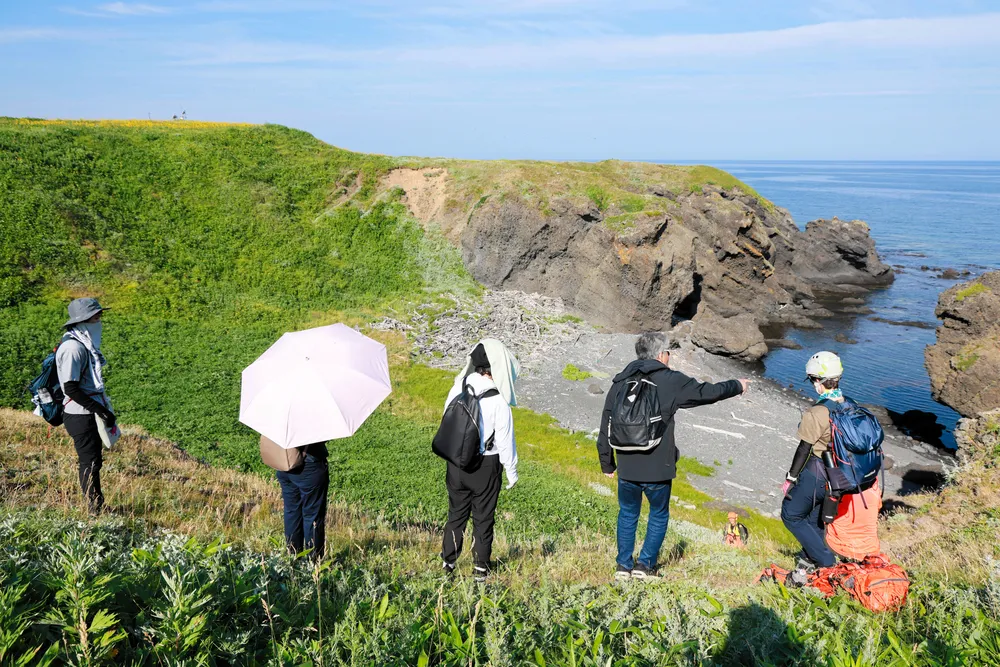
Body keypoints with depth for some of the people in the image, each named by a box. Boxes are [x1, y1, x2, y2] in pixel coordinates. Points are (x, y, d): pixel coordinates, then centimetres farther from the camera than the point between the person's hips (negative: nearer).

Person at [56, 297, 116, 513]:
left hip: (90, 414, 9)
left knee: (94, 461, 16)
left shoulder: (86, 344, 12)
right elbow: (70, 388, -22)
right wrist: (100, 410, -21)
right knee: (90, 463, -3)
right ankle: (95, 510, 5)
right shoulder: (73, 348, -18)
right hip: (81, 416, -9)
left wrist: (104, 409, 18)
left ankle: (99, 507, 25)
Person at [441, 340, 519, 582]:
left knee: (456, 513, 17)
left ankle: (447, 562, 24)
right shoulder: (498, 400, -17)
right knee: (483, 518, 11)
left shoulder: (457, 389, -5)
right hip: (486, 465, -4)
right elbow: (504, 438, -12)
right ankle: (481, 567, 18)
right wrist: (511, 470, 0)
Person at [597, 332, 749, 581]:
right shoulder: (671, 382, -8)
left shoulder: (620, 382, 2)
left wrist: (607, 464, 15)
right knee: (659, 515, 17)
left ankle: (624, 565, 21)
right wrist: (737, 386, 24)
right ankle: (645, 565, 16)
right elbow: (707, 392, 5)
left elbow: (605, 427, 5)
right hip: (658, 469, -3)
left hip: (627, 468, 3)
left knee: (627, 514, 20)